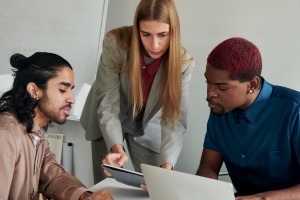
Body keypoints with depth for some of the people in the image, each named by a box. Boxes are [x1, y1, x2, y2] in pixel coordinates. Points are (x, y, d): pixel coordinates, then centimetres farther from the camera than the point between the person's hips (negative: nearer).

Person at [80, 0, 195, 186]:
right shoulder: (115, 44, -28)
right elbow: (108, 105, -28)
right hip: (108, 123, -1)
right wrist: (117, 148, -43)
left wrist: (166, 167, -41)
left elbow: (174, 120, -26)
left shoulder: (183, 64, -23)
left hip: (147, 126, 1)